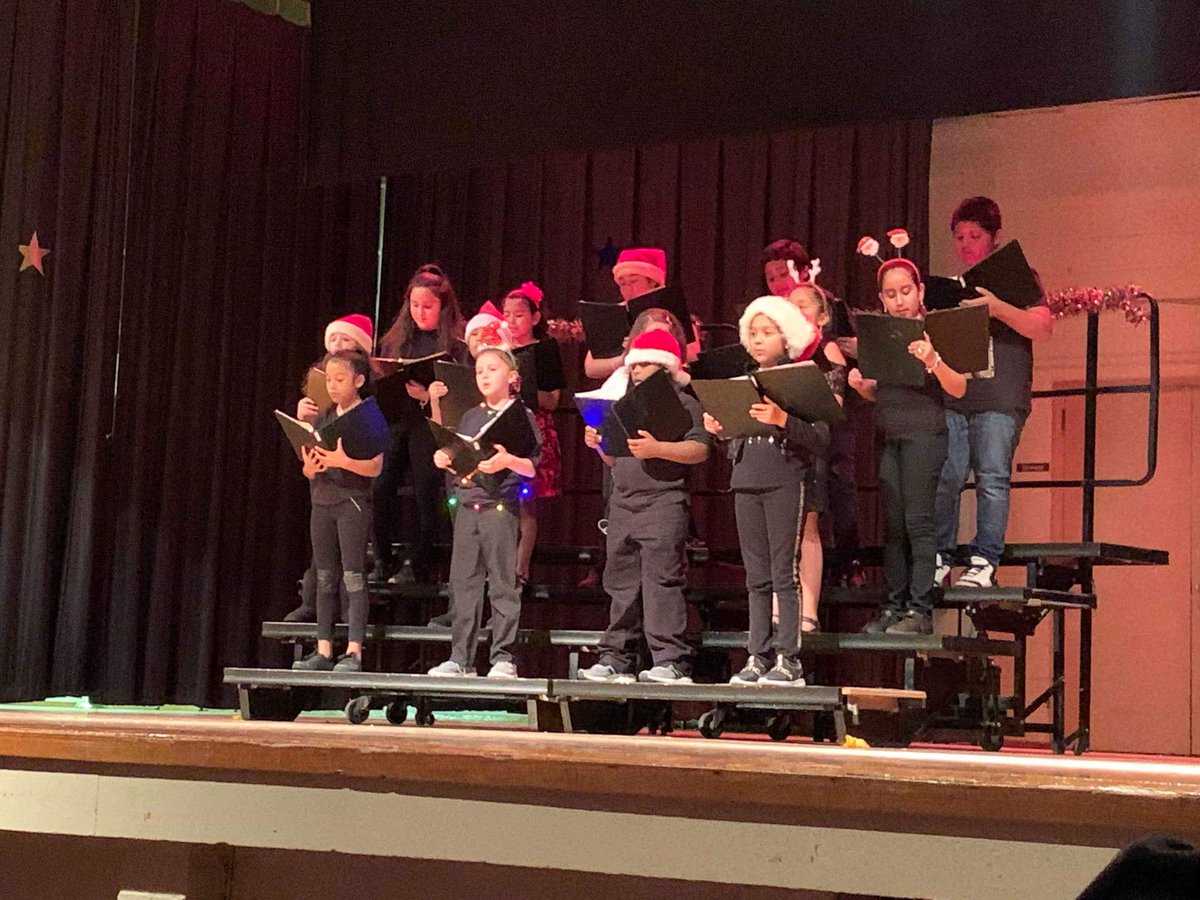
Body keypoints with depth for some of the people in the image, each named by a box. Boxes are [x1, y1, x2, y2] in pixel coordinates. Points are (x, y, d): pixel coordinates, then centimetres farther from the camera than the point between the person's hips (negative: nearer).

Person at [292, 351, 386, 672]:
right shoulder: (322, 420, 14)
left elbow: (375, 466, -12)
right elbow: (308, 469, 14)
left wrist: (341, 460, -27)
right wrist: (311, 467, -10)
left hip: (353, 502, -6)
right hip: (322, 502, 6)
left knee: (353, 576, -7)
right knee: (325, 579, 6)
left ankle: (354, 651, -7)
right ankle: (323, 651, 9)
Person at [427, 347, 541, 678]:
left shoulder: (521, 415, 0)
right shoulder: (470, 417, 17)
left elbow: (533, 466, -6)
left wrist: (508, 461, -23)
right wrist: (444, 459, 1)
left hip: (501, 506, -6)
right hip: (467, 506, 6)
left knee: (502, 583, -4)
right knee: (463, 582, 6)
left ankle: (504, 657, 0)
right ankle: (461, 657, 10)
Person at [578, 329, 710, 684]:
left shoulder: (683, 403, 0)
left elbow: (700, 450, -13)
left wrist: (658, 449, -23)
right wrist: (599, 444, 6)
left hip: (664, 501, -8)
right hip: (623, 504, 8)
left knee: (661, 581, -13)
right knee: (621, 584, 8)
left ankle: (671, 661, -13)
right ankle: (616, 659, 12)